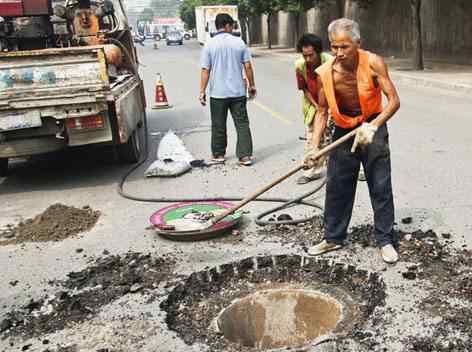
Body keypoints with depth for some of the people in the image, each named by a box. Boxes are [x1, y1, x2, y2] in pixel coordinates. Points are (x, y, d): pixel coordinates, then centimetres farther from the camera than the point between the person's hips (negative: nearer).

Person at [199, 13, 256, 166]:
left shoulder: (209, 45, -4)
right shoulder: (239, 42, -1)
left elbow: (205, 70, -7)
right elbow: (248, 66, 0)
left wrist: (202, 91, -3)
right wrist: (251, 85, 10)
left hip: (218, 93, -1)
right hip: (238, 92, 1)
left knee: (218, 125, 11)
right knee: (242, 124, 5)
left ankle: (218, 154, 22)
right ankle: (245, 155, 2)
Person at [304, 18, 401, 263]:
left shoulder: (373, 63, -19)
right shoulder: (325, 73, -13)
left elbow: (394, 100, -21)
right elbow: (322, 112, -4)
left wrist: (373, 126, -35)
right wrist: (314, 147, -12)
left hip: (373, 128, -2)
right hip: (343, 130, 3)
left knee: (381, 187, 1)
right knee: (336, 187, 8)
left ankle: (385, 240, 16)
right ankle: (333, 238, 24)